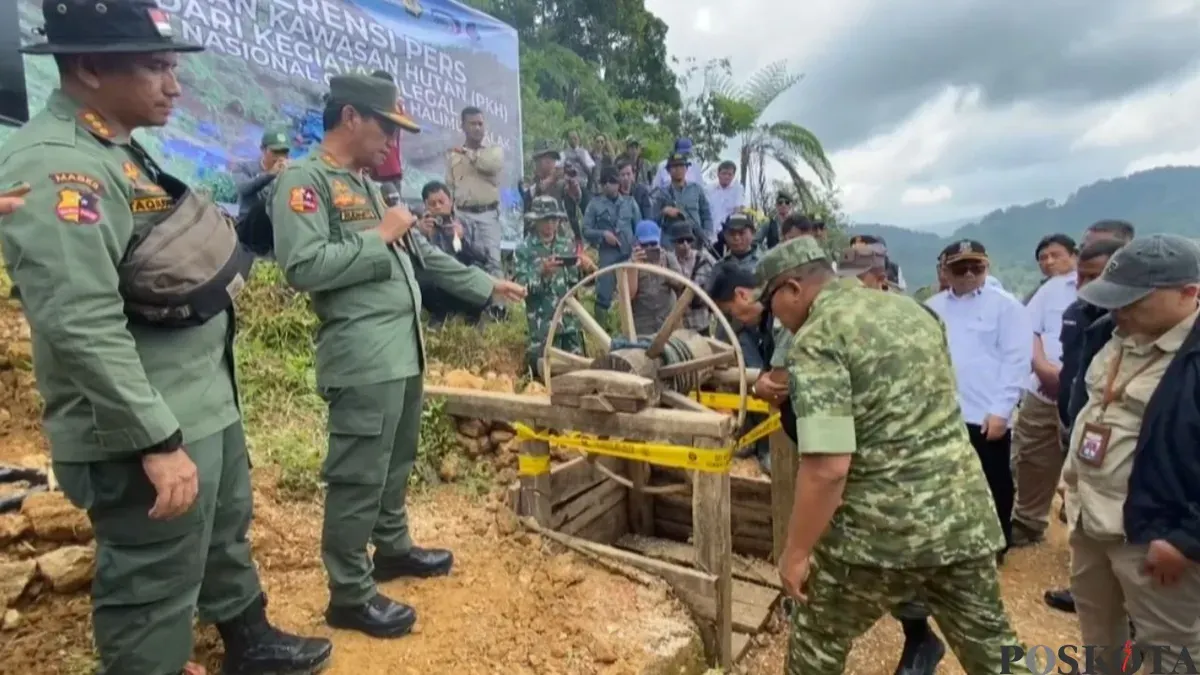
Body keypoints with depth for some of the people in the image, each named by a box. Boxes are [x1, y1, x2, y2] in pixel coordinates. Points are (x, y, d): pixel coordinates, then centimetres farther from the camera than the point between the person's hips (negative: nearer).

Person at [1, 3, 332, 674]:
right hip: (148, 429, -10)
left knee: (227, 536, 26)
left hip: (206, 405, 10)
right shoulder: (54, 165, -20)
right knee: (154, 589, 6)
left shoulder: (122, 152, 11)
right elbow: (81, 326, -28)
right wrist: (156, 441, -27)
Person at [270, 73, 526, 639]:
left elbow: (422, 254, 23)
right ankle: (350, 595, 13)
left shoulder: (368, 185, 19)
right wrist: (378, 236, -13)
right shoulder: (305, 180, -8)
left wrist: (486, 285, 23)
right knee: (359, 474, -1)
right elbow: (303, 267, -22)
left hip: (403, 348, 9)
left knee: (397, 461, 20)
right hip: (363, 356, -9)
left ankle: (393, 548, 38)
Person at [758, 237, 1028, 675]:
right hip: (964, 514, 7)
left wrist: (796, 550, -12)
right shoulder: (910, 309, 9)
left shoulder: (817, 339, -15)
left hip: (878, 529, -6)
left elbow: (827, 467, -23)